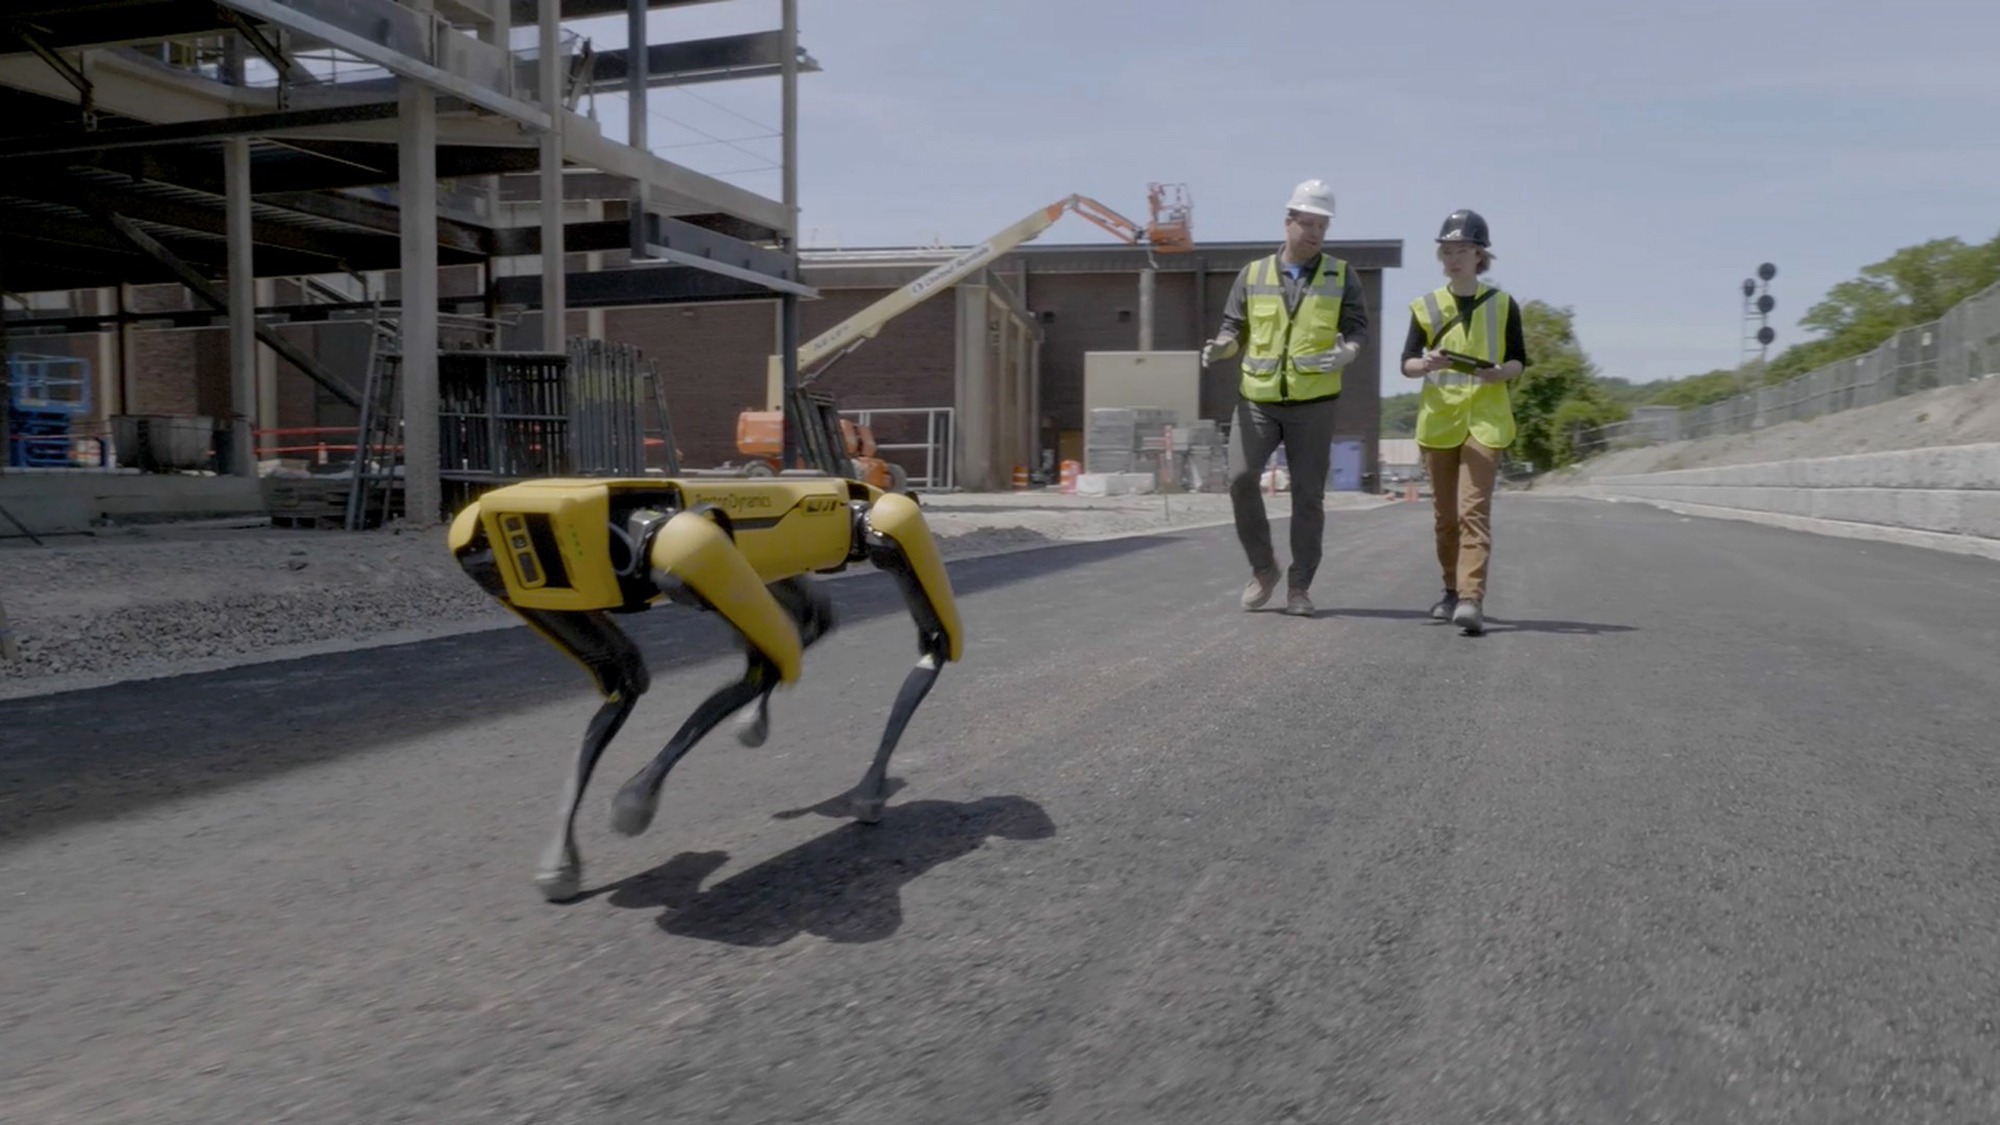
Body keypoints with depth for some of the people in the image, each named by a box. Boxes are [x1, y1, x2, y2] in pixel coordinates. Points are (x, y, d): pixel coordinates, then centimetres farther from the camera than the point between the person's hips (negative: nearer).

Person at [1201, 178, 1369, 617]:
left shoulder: (1341, 276, 5)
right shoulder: (1253, 274, 7)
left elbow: (1357, 329, 0)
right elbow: (1235, 329, 9)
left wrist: (1346, 353, -23)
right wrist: (1220, 346, -14)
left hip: (1313, 403, 0)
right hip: (1257, 399, 1)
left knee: (1308, 493, 0)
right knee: (1240, 478, -15)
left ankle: (1299, 587, 12)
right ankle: (1263, 568, 5)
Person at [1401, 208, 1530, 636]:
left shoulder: (1503, 305, 4)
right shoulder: (1425, 306, 6)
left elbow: (1519, 359, 8)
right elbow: (1406, 364, 7)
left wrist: (1500, 372, -14)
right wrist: (1427, 364, -16)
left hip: (1485, 418, -2)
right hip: (1439, 418, 3)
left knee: (1474, 508, -14)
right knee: (1445, 513, 9)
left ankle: (1472, 599, -21)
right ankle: (1453, 591, 24)